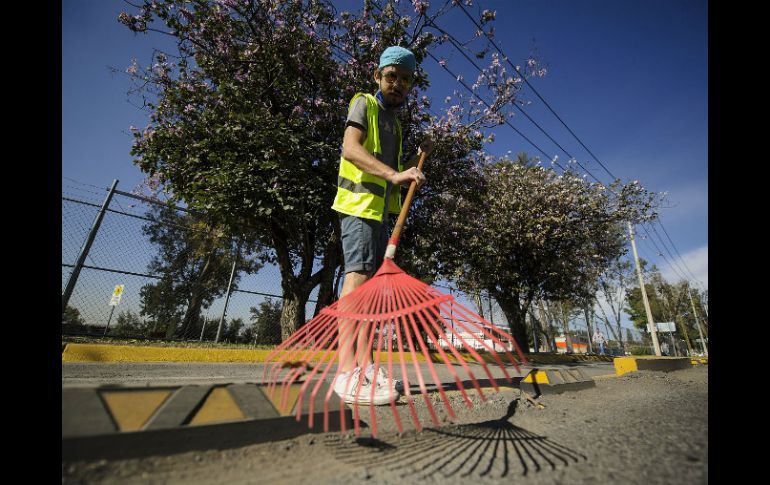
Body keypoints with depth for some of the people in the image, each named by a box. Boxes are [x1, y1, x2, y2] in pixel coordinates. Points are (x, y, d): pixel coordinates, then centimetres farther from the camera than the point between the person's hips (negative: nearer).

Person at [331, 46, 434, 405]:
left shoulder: (394, 120, 28)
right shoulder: (364, 103, 4)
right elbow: (350, 147, -16)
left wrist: (417, 157, 15)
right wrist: (393, 174, -29)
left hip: (380, 208, 8)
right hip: (358, 200, -8)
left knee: (373, 280, 2)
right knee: (358, 274, -22)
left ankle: (366, 366, 7)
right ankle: (347, 373, -23)